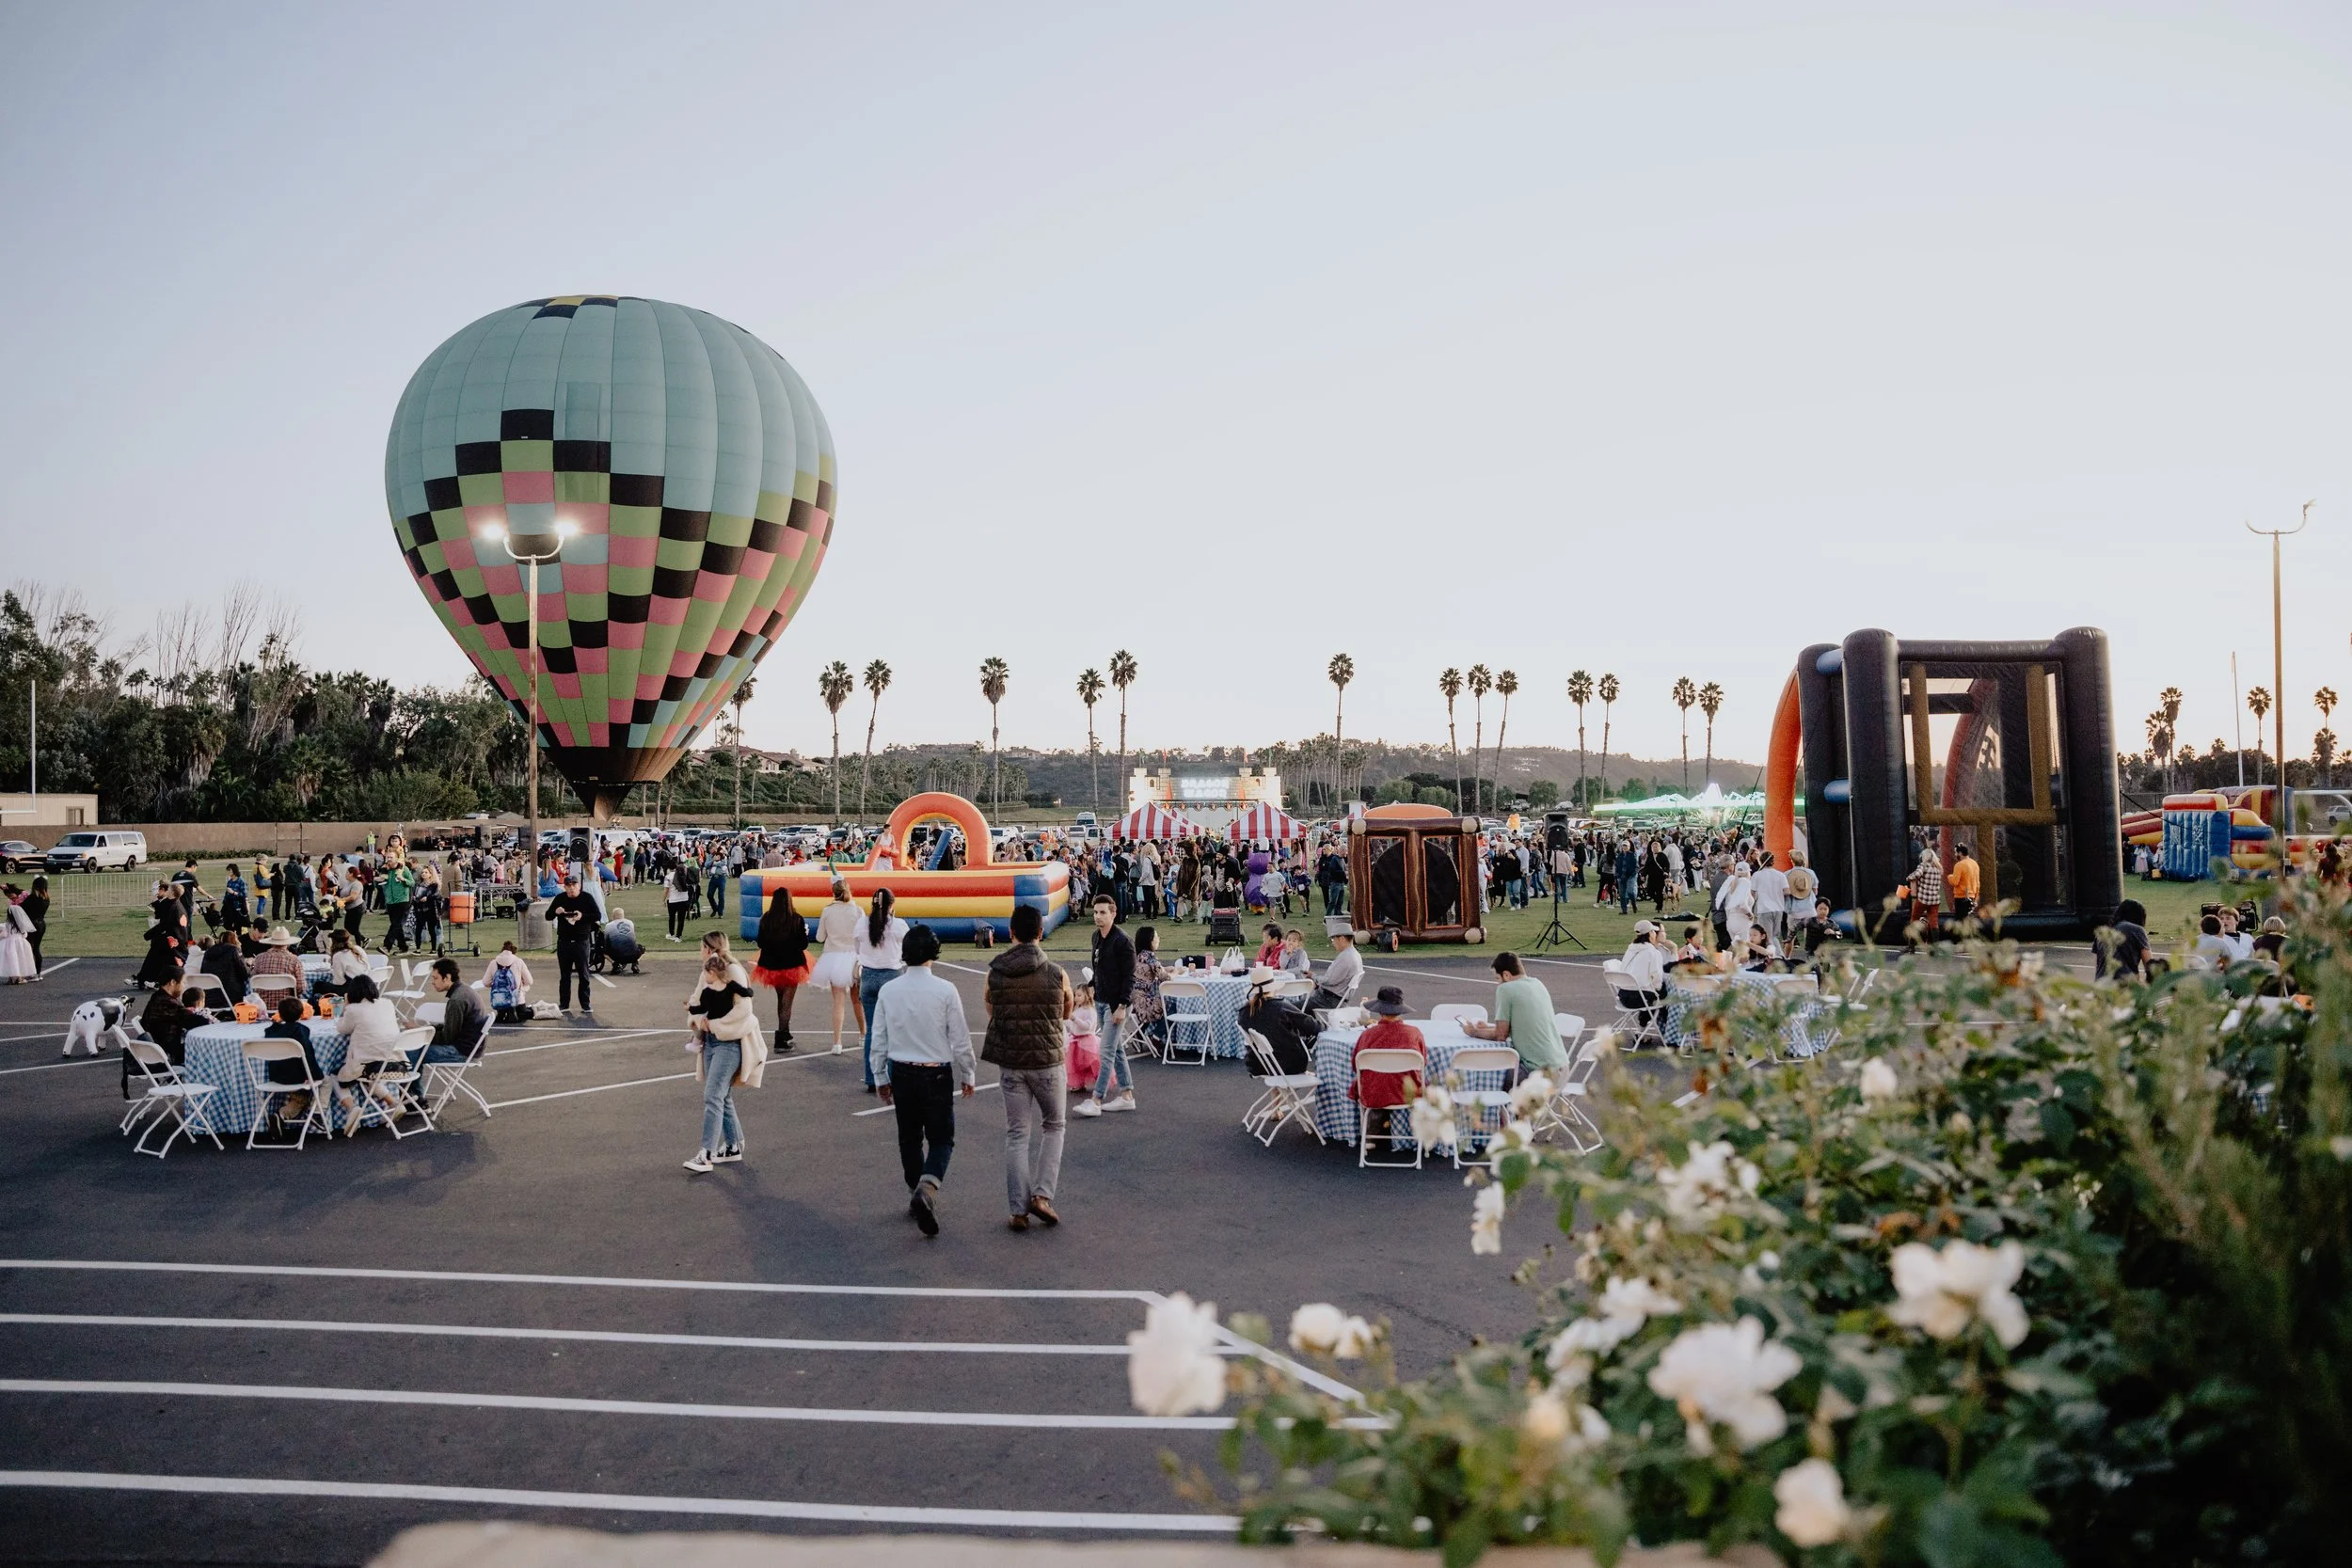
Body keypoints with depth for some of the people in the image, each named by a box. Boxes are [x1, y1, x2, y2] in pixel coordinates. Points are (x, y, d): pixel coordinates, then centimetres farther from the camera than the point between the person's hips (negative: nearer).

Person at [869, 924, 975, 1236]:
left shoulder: (888, 991, -3)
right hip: (937, 1074, -3)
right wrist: (968, 1075, 7)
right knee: (941, 1138, 4)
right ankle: (927, 1187, -20)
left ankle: (915, 1194, 26)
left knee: (909, 1137, 18)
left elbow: (879, 1039, 4)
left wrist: (881, 1077, 16)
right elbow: (960, 1039, -7)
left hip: (901, 1073, 3)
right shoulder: (945, 991, -13)